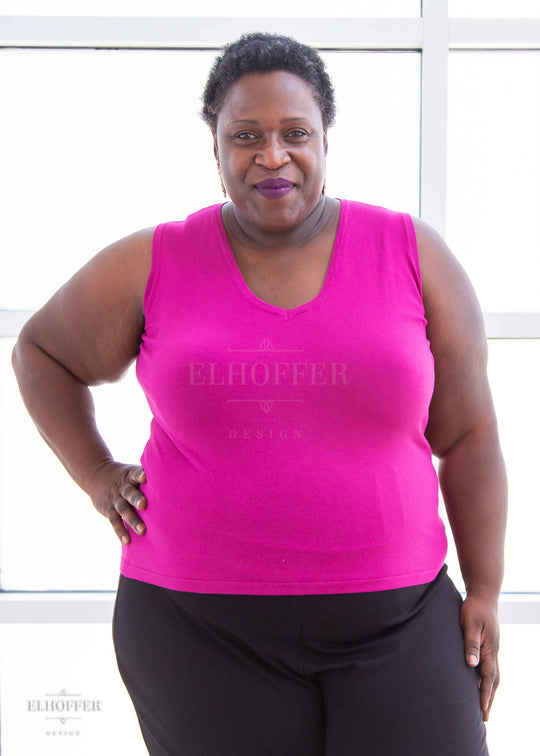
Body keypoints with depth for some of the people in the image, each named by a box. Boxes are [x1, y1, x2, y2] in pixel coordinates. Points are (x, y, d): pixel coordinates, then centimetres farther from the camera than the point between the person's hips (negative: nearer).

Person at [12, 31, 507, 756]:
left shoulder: (414, 255, 0)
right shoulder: (149, 268, 0)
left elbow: (468, 436, 4)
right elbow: (42, 352, 17)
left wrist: (484, 592, 4)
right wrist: (98, 478, 6)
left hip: (396, 620, 1)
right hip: (200, 630, 0)